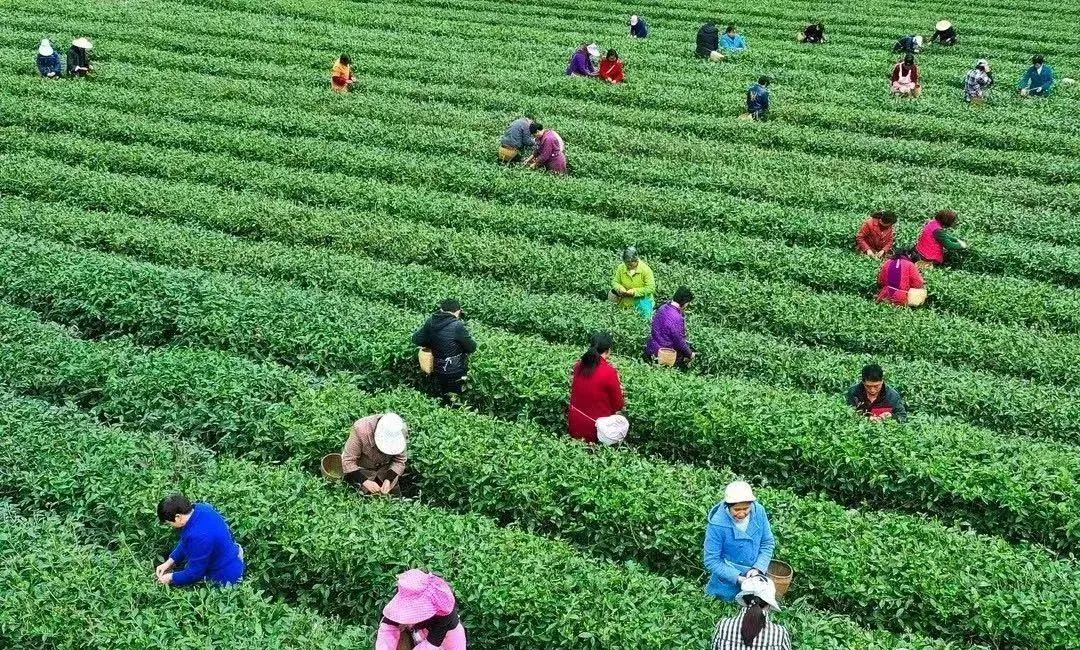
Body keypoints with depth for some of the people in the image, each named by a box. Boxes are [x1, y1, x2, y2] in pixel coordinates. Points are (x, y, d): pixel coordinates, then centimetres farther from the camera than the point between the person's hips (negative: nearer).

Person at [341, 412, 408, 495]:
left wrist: (388, 480, -30)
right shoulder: (361, 430, -35)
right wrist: (365, 481, -41)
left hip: (385, 468, 3)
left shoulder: (401, 432, -25)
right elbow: (348, 461, -29)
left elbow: (399, 461, -13)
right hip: (362, 469, -3)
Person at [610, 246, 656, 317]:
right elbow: (615, 282, 2)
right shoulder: (621, 268, -8)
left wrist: (635, 291, -28)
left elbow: (651, 288, -18)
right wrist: (620, 288, -21)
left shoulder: (646, 270, -18)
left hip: (642, 298, -4)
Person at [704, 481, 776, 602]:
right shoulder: (717, 524, -29)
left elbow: (768, 543, -7)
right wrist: (737, 578, -29)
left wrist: (758, 568, -20)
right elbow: (712, 561, -21)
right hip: (729, 582, -4)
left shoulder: (759, 511, -18)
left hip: (755, 575, 4)